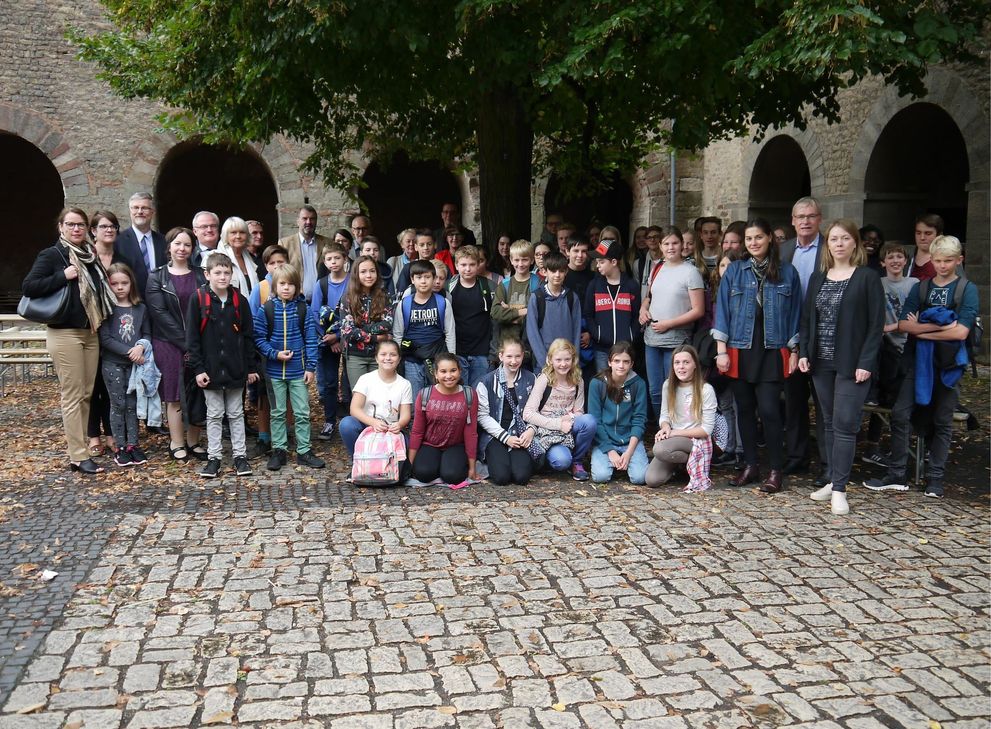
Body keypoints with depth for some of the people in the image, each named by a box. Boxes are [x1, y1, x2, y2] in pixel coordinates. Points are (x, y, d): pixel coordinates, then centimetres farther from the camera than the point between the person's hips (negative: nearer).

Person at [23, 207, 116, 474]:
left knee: (86, 394, 8)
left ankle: (80, 446, 16)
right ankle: (78, 457, -3)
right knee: (72, 396, -5)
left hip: (91, 333, 6)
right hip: (64, 334, -6)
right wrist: (63, 276, -19)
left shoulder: (91, 255, 12)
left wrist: (101, 322, 7)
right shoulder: (51, 255, -6)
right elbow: (28, 287, -16)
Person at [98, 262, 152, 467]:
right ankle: (120, 447, 10)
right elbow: (105, 339, -10)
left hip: (135, 363, 3)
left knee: (132, 404, 7)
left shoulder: (140, 309, 5)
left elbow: (147, 334, 7)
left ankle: (133, 444, 15)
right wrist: (128, 351, -17)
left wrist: (141, 346, -15)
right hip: (112, 364, -2)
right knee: (118, 405, 2)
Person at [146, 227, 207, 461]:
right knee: (175, 396, -1)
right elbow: (159, 313, -8)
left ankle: (193, 442, 12)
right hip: (169, 344, -3)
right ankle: (177, 444, 6)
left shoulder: (200, 275, 10)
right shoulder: (157, 277, 1)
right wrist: (185, 342, -14)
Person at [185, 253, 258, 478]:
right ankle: (214, 457, 16)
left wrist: (251, 367, 4)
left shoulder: (239, 300, 0)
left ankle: (240, 455, 19)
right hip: (211, 369, -1)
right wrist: (197, 368, -10)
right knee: (214, 415, 9)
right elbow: (192, 337, -6)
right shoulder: (198, 299, -6)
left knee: (236, 414, 11)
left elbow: (248, 335, 4)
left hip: (235, 369, 2)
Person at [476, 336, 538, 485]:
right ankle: (493, 458, 13)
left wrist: (531, 429, -15)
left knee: (522, 476, -20)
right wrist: (505, 437, -12)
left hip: (520, 435, 1)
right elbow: (482, 415, -5)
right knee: (501, 476, -20)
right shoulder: (487, 382, -2)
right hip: (494, 435, -1)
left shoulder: (530, 380, 5)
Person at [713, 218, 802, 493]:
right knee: (745, 408, 7)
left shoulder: (787, 272, 4)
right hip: (740, 350, 2)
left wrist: (794, 352, 3)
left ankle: (776, 471, 3)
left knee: (768, 409, -8)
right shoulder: (734, 271, 5)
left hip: (772, 351, -2)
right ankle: (750, 466, 18)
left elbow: (794, 313, 7)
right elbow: (723, 311, 3)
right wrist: (721, 351, -3)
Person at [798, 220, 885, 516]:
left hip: (852, 365, -5)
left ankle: (839, 489, -2)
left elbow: (876, 324, -7)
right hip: (821, 363, 5)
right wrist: (803, 352, 2)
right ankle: (834, 481, 19)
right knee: (830, 424, 10)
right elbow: (807, 318, 14)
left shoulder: (868, 278, -4)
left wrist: (866, 363, -14)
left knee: (845, 424, -7)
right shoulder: (818, 278, 12)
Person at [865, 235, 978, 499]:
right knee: (900, 414, -6)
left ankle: (935, 478, 16)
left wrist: (922, 329, -9)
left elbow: (961, 332, -13)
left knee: (942, 422, 7)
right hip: (918, 361, 2)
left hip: (948, 364, -2)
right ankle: (896, 476, 2)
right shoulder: (920, 288, 8)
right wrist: (939, 327, -15)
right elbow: (903, 325, -3)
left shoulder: (967, 290, -1)